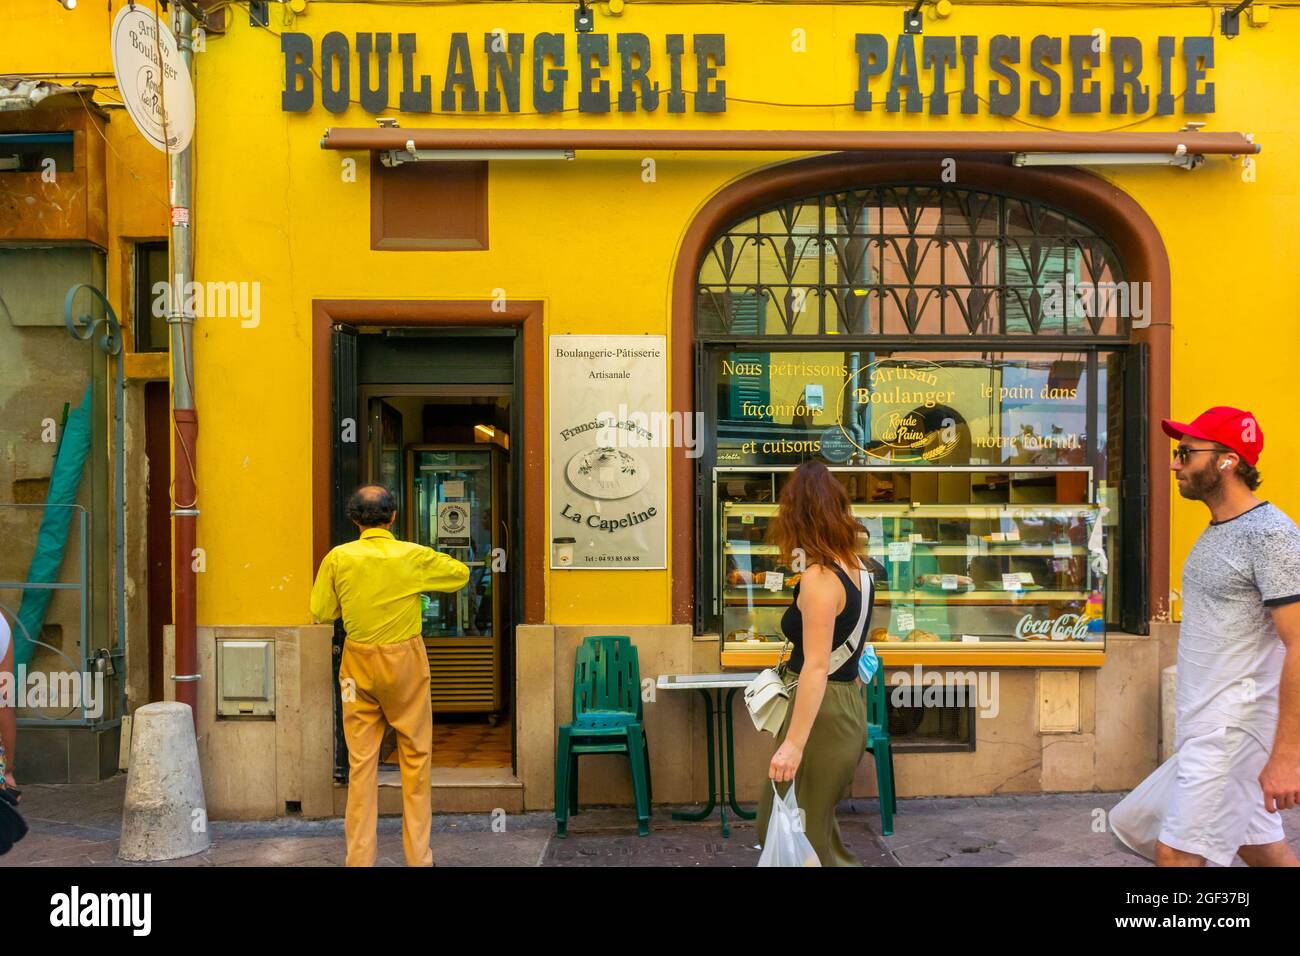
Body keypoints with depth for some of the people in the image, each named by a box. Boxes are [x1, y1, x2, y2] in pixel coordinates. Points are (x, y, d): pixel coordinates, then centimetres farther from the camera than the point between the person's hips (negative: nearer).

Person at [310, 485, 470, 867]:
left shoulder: (338, 558, -6)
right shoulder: (414, 556, -8)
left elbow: (320, 612, 0)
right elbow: (461, 574, 6)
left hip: (358, 664, 2)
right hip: (405, 662, -1)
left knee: (361, 761, 9)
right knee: (415, 758, 8)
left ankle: (359, 858, 15)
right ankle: (418, 857, 15)